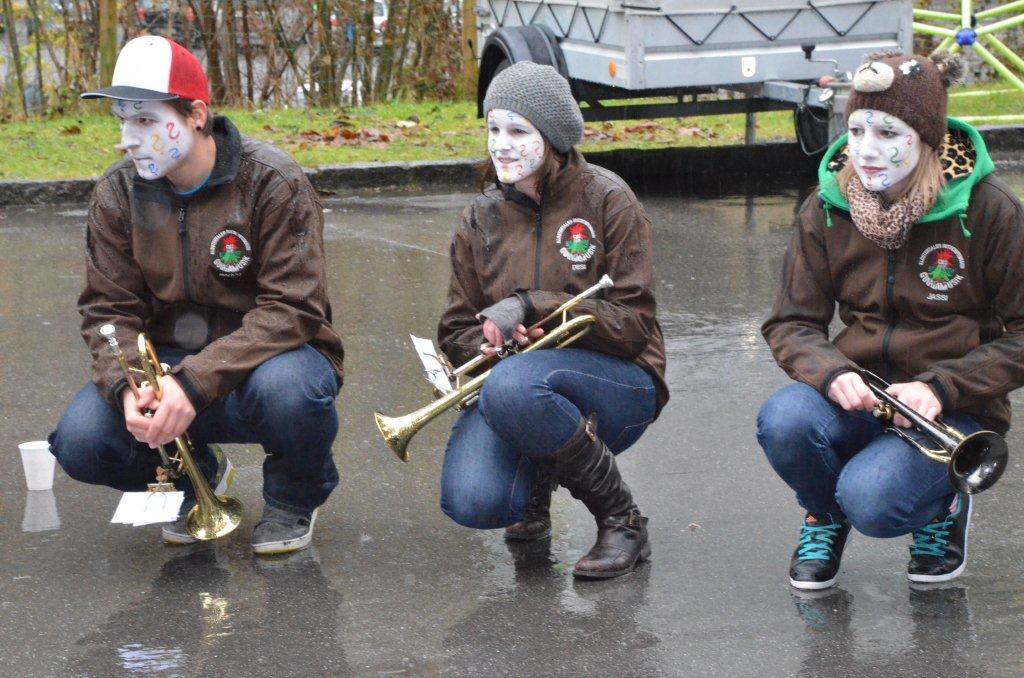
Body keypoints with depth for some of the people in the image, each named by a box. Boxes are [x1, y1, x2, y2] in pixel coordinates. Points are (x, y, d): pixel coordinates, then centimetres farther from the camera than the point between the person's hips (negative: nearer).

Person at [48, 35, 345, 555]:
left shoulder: (272, 182, -17)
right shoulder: (118, 194, -3)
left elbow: (291, 310, -23)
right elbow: (107, 310, -2)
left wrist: (195, 381, -34)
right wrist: (126, 385, -25)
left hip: (260, 356, -4)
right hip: (170, 366, 4)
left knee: (285, 388, -40)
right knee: (81, 441, -22)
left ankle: (295, 496, -2)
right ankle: (200, 476, 13)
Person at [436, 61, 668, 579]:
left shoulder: (606, 201, -5)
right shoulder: (482, 219, 8)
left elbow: (634, 323, -11)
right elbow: (457, 332, 11)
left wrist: (532, 307, -21)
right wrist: (486, 345, -15)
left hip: (616, 385, -4)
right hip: (508, 377, 4)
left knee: (514, 386, -38)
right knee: (471, 504, -27)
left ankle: (622, 521, -15)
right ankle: (537, 478, 14)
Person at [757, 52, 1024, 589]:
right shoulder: (827, 211, -1)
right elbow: (790, 322, 1)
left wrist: (941, 387, -20)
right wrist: (832, 373, -21)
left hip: (953, 410, -3)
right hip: (858, 395, 3)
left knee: (871, 501, -31)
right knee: (783, 421, -30)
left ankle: (942, 506, 8)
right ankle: (825, 515, 5)